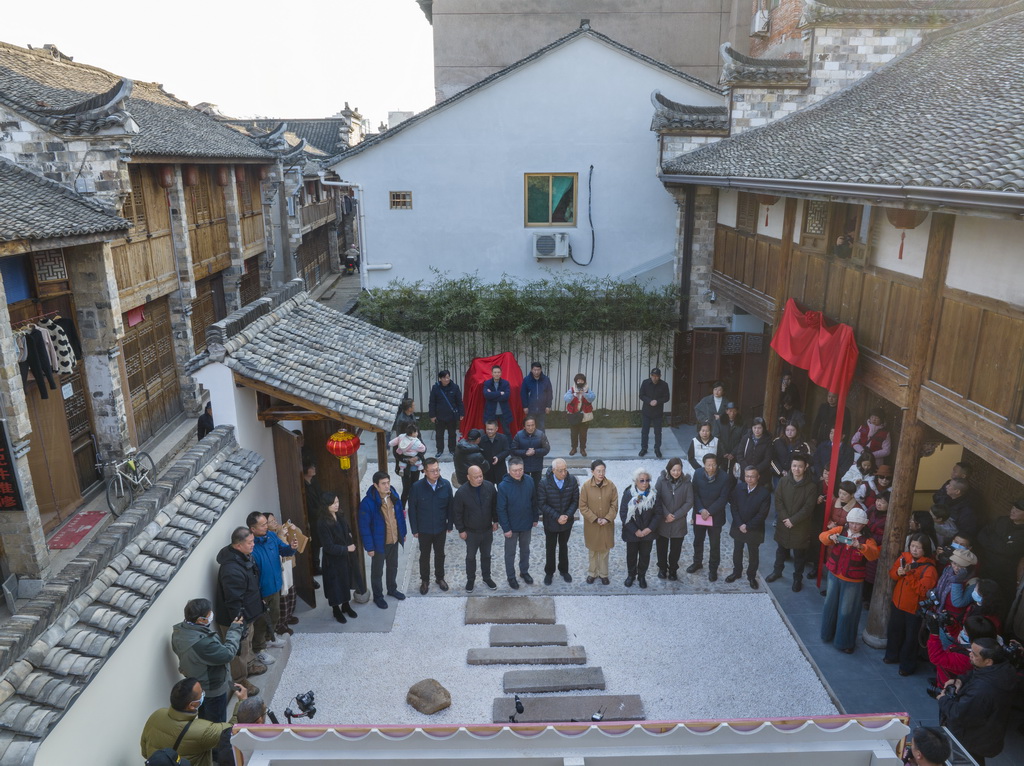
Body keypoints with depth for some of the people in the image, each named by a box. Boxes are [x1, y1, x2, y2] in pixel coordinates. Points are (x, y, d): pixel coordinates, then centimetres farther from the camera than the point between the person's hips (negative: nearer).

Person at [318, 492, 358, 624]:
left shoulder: (340, 517, -1)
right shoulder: (324, 523, -23)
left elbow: (348, 532, 17)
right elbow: (329, 547, -23)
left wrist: (351, 541, -1)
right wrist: (346, 549, -18)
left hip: (345, 557, 7)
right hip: (332, 559, -7)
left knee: (346, 581, 18)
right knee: (335, 584, 8)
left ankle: (346, 606, 37)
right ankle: (336, 611, 27)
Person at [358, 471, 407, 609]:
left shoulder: (394, 496, -9)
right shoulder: (368, 503, -26)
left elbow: (400, 515, 5)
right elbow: (364, 526, -20)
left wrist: (403, 533, 10)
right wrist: (369, 546, -17)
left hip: (394, 540, 5)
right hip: (379, 543, -5)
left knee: (393, 567, 25)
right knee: (377, 571, 15)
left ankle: (392, 589, 48)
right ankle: (378, 596, 35)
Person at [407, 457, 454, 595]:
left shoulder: (446, 485, -14)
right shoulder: (417, 487, -20)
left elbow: (450, 506, -3)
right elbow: (412, 509, -10)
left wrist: (450, 525, 2)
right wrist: (414, 529, -6)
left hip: (441, 528, 2)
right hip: (424, 530, -2)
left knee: (440, 554, 20)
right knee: (424, 555, 17)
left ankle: (440, 577, 42)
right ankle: (424, 580, 37)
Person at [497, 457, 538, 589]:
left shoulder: (529, 480, -12)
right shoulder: (503, 486, -23)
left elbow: (534, 501, 1)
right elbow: (501, 509, -18)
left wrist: (535, 518, 5)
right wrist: (506, 528, -17)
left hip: (527, 524, 4)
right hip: (512, 526, -4)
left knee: (525, 549, 23)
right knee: (510, 552, 15)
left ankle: (524, 571, 44)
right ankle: (511, 576, 34)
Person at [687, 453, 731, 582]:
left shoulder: (724, 479, -17)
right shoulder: (698, 474, -8)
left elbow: (723, 499, -15)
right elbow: (695, 493, -5)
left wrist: (709, 512, -18)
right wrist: (701, 510, -15)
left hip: (715, 517, -3)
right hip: (699, 515, 3)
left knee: (715, 544, 10)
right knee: (698, 540, 20)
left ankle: (713, 569, 26)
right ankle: (697, 562, 41)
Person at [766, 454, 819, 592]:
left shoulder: (811, 486, -14)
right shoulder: (783, 481, -6)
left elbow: (808, 507, -15)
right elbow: (778, 501, -5)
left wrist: (793, 520, -18)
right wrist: (785, 518, -15)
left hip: (801, 526, -3)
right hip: (783, 523, 3)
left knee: (799, 554, 11)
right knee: (781, 549, 20)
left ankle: (798, 578, 28)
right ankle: (777, 571, 40)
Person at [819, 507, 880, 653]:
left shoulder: (866, 539, -11)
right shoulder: (840, 530, -4)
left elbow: (874, 554, -28)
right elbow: (822, 536, -14)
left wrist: (860, 546, -46)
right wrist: (831, 537, -36)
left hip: (853, 581, -3)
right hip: (834, 575, 3)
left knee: (847, 612, 6)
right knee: (830, 606, 17)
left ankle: (846, 642, 24)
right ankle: (827, 634, 39)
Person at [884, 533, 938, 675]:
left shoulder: (929, 568, -20)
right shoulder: (904, 557, -4)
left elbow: (922, 589, -27)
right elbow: (892, 573, 4)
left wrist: (909, 574, -32)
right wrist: (898, 572, -17)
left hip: (915, 608, -6)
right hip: (897, 603, 6)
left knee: (911, 637, 9)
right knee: (894, 631, 23)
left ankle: (908, 665, 28)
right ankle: (893, 655, 45)